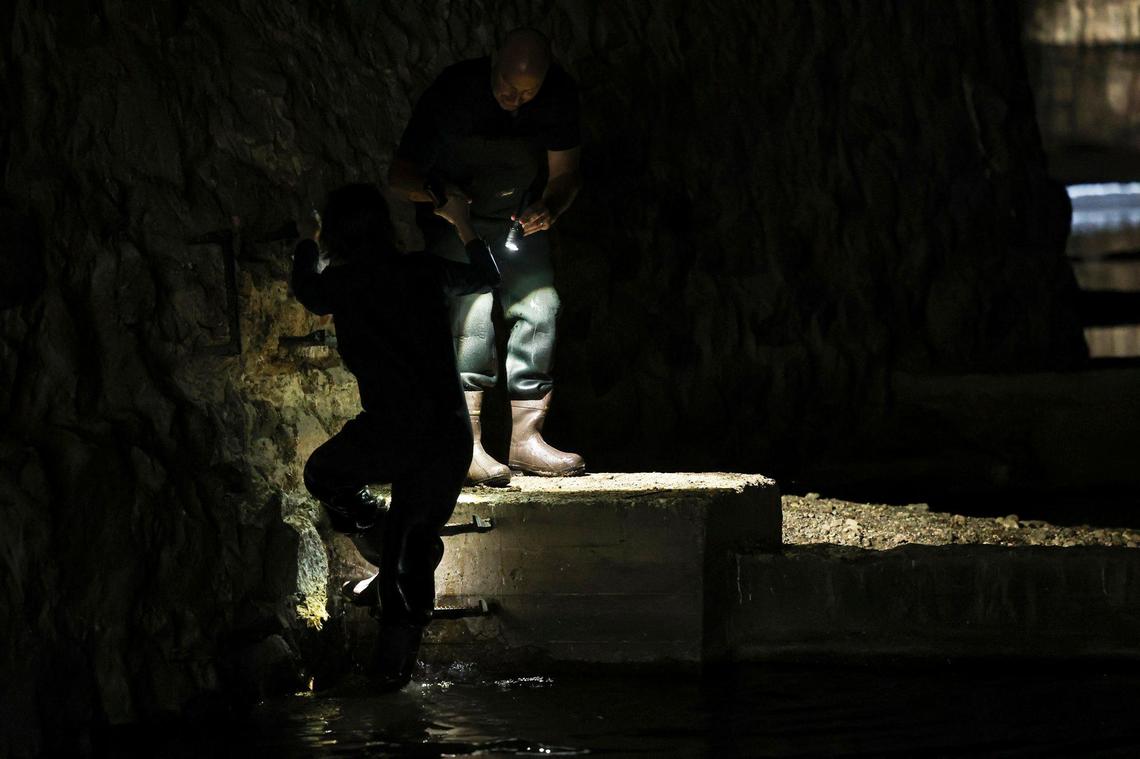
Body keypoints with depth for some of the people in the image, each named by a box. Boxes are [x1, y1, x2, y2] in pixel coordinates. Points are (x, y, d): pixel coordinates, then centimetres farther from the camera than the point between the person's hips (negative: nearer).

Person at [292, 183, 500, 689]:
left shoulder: (340, 285, 2)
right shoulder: (424, 273, 8)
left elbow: (304, 287, 28)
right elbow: (486, 278, 29)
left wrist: (308, 242, 49)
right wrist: (463, 225, 45)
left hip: (393, 433, -3)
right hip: (451, 434, 3)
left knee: (323, 476, 26)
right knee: (415, 549, 15)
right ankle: (396, 661, 13)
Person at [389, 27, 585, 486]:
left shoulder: (559, 95, -18)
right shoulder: (454, 90, -27)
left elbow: (565, 173, -5)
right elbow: (399, 175, -22)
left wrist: (550, 207, -28)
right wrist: (435, 189, -44)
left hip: (519, 218, 4)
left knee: (540, 306, -11)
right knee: (473, 307, -23)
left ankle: (526, 439, -6)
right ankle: (465, 444, -27)